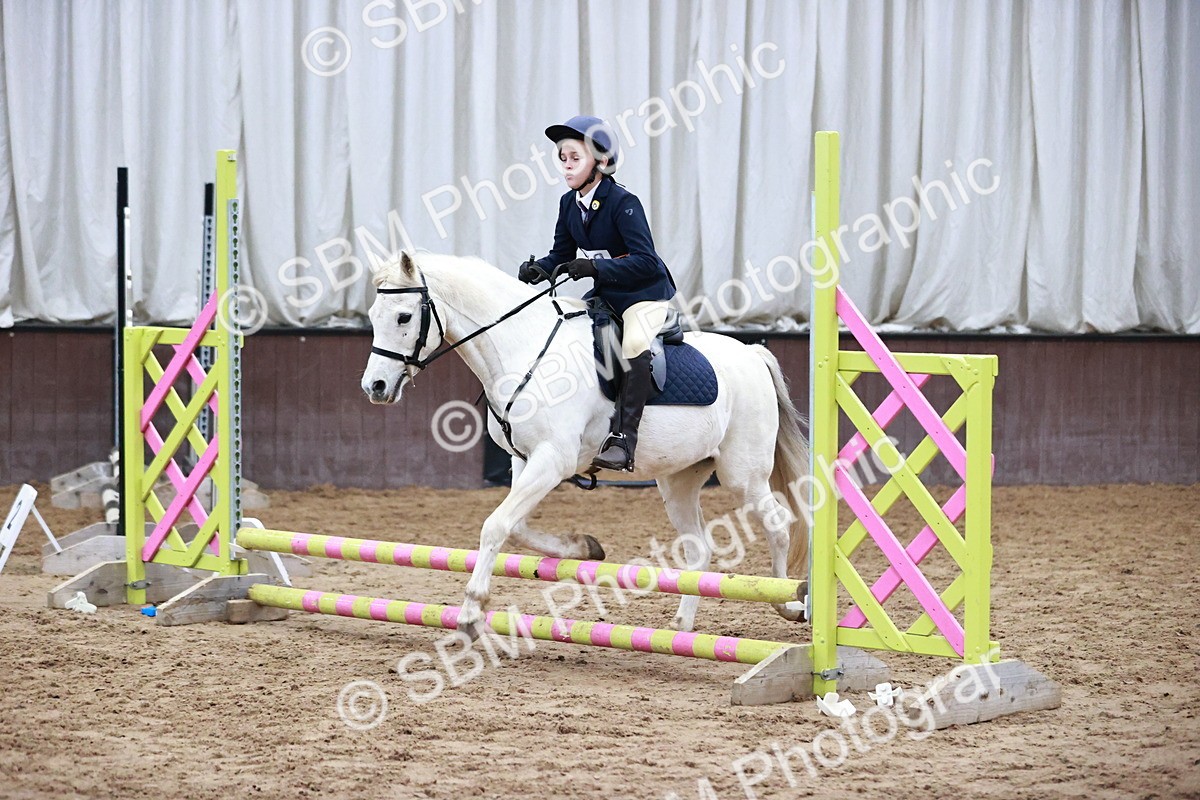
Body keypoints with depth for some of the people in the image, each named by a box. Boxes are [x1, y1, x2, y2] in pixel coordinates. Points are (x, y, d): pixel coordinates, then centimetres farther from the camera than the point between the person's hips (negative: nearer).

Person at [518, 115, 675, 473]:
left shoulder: (622, 202, -20)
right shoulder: (569, 204, 2)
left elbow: (645, 261, -26)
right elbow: (561, 256, 9)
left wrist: (595, 267, -37)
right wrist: (537, 268, -13)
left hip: (647, 294, -9)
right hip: (606, 295, 9)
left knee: (635, 345, -33)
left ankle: (623, 441, -36)